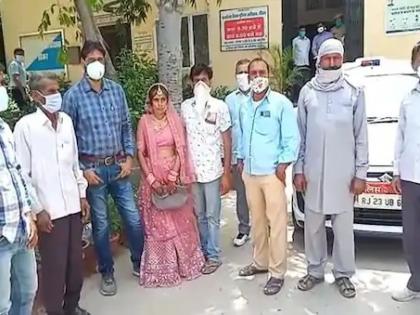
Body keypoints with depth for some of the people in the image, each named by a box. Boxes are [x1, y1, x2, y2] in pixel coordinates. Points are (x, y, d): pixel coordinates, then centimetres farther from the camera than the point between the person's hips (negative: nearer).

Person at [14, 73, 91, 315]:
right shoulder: (25, 126, -10)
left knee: (76, 260, 15)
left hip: (72, 204, 5)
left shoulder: (66, 120, 5)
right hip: (49, 210, -5)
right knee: (55, 264, 7)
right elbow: (22, 173, -9)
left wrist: (82, 194, 11)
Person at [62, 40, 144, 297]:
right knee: (101, 224, 10)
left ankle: (140, 263, 31)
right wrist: (82, 169, -9)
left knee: (134, 218, 9)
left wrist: (129, 157, 0)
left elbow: (127, 126, 8)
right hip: (92, 168, -3)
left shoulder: (117, 90, 4)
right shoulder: (73, 95, -7)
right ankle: (107, 273, 28)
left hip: (119, 165, 3)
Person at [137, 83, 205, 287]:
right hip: (153, 176, -1)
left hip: (175, 175, 1)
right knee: (157, 223, 5)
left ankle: (183, 262, 26)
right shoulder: (144, 121, -1)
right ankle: (160, 268, 19)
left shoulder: (175, 121, 3)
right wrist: (151, 179, -13)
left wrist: (173, 176, -12)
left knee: (180, 220, 8)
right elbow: (140, 153, -4)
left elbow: (181, 150, -1)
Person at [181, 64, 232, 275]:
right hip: (191, 170, 4)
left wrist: (227, 174, -8)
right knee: (199, 215, 15)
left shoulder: (220, 106, -5)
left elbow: (227, 142, -4)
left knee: (212, 216, 6)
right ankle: (203, 251, 31)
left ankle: (213, 256, 20)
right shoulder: (185, 106, 4)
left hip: (212, 170, -3)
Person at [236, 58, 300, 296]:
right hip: (250, 173, 6)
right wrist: (240, 158, 14)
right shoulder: (245, 106, 11)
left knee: (277, 223, -1)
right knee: (257, 220, 16)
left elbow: (293, 138, -9)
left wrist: (283, 164, -12)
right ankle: (260, 262, 30)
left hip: (272, 173, -6)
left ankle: (277, 272, 9)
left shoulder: (281, 103, -7)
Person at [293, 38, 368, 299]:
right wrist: (298, 169, 2)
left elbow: (361, 136, 1)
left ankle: (344, 274, 25)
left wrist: (361, 173, -3)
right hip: (313, 172, 2)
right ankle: (315, 271, 27)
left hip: (344, 172, -1)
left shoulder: (354, 93, 0)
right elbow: (300, 134, 5)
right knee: (313, 225, 11)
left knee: (344, 226, 8)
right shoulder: (307, 92, 4)